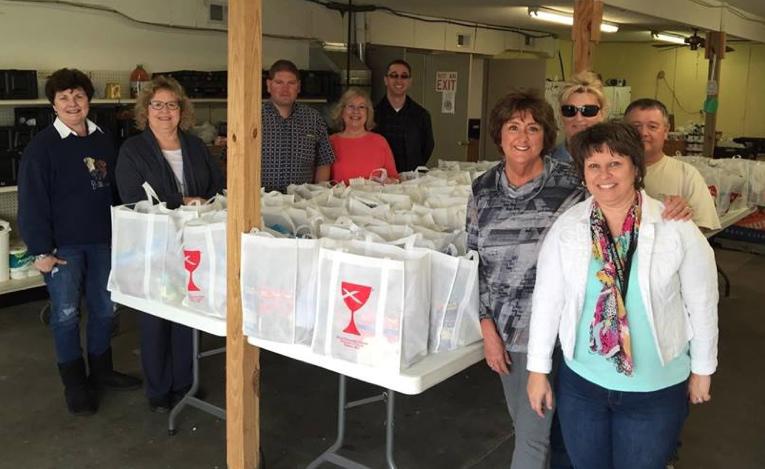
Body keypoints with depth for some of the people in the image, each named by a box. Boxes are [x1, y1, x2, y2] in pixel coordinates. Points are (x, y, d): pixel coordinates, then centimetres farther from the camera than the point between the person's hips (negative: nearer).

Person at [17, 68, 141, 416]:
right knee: (66, 314, 3)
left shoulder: (103, 140, 7)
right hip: (62, 244, -5)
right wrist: (41, 250, -13)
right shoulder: (42, 146, -8)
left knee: (104, 308, 13)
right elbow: (32, 202, -9)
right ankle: (74, 384, 17)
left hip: (102, 240, 5)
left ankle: (101, 371, 31)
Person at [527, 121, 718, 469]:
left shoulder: (677, 229, -13)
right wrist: (538, 369, 1)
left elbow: (702, 303, -3)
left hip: (657, 388, -2)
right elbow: (546, 300, -3)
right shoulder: (565, 227, -9)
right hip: (580, 382, 2)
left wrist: (702, 369, 5)